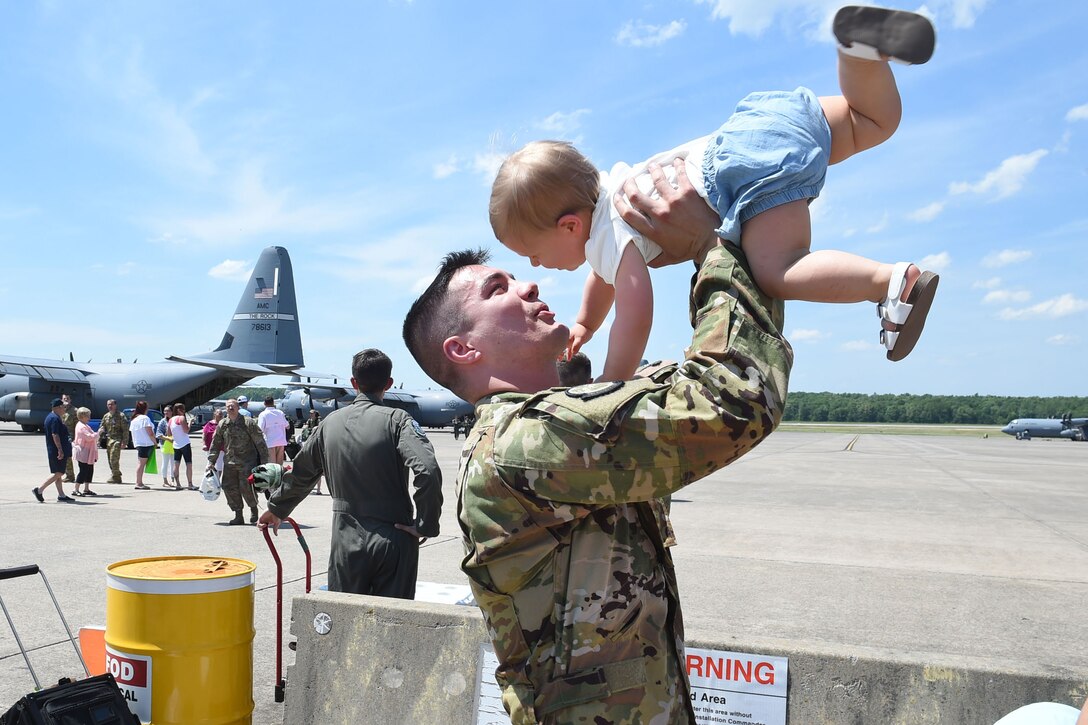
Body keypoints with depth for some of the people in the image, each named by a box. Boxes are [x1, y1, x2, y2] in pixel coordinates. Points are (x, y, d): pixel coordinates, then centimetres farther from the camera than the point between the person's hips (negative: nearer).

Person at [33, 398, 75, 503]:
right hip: (57, 451, -11)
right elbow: (55, 435, -23)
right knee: (58, 473, -7)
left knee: (58, 473, 11)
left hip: (53, 451, 11)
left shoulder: (50, 417, 17)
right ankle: (39, 490, -5)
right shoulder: (55, 419, -16)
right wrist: (60, 450, -25)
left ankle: (61, 495, 13)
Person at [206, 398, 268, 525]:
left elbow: (260, 443, -4)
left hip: (247, 462, -5)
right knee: (229, 487, 0)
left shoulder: (249, 423, -6)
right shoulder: (222, 425, 7)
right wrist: (211, 461, 11)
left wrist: (264, 461, -6)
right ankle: (238, 516, 11)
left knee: (246, 487, -10)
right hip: (229, 462, 5)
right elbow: (215, 444, 16)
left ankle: (254, 508, 18)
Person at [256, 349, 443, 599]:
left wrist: (277, 509, 35)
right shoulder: (396, 420, -8)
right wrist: (425, 525, -12)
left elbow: (301, 472, 18)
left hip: (346, 543, 3)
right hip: (394, 540, -3)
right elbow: (428, 471, -24)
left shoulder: (332, 422, 5)